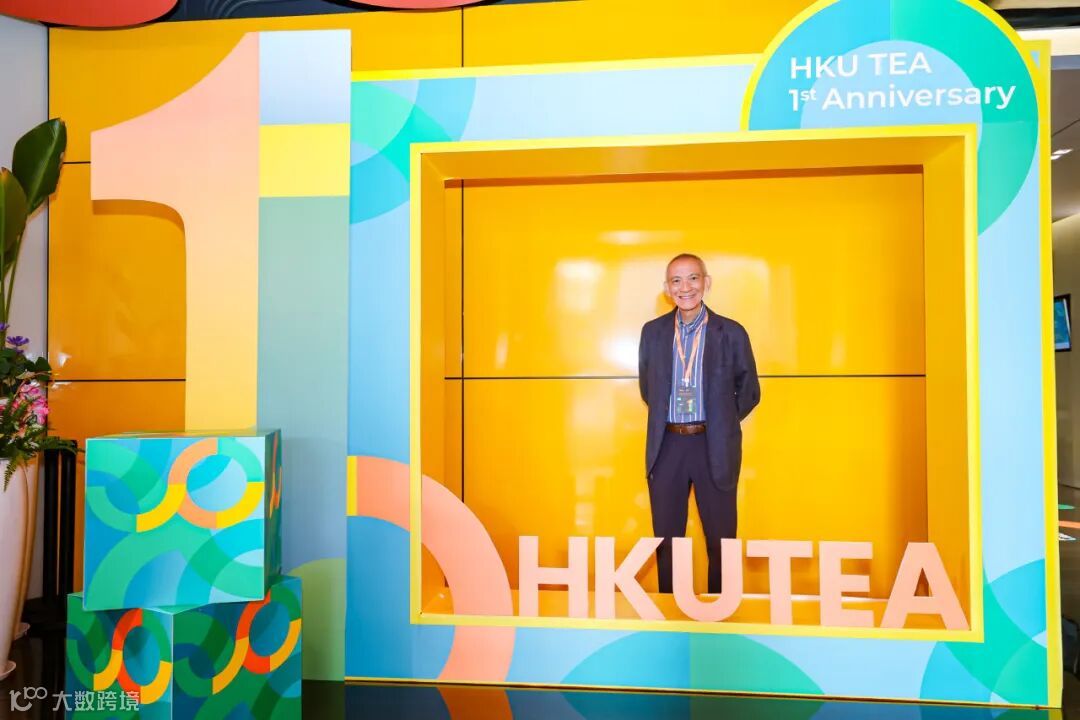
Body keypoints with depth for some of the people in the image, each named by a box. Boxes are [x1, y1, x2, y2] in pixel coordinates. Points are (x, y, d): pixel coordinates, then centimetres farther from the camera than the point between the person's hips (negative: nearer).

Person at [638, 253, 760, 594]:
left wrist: (720, 424, 7)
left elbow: (749, 392, 6)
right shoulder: (653, 331, 4)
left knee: (721, 539, 9)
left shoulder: (732, 333, -3)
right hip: (666, 446, 2)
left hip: (714, 448, -2)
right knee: (666, 538, 11)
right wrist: (667, 419, 10)